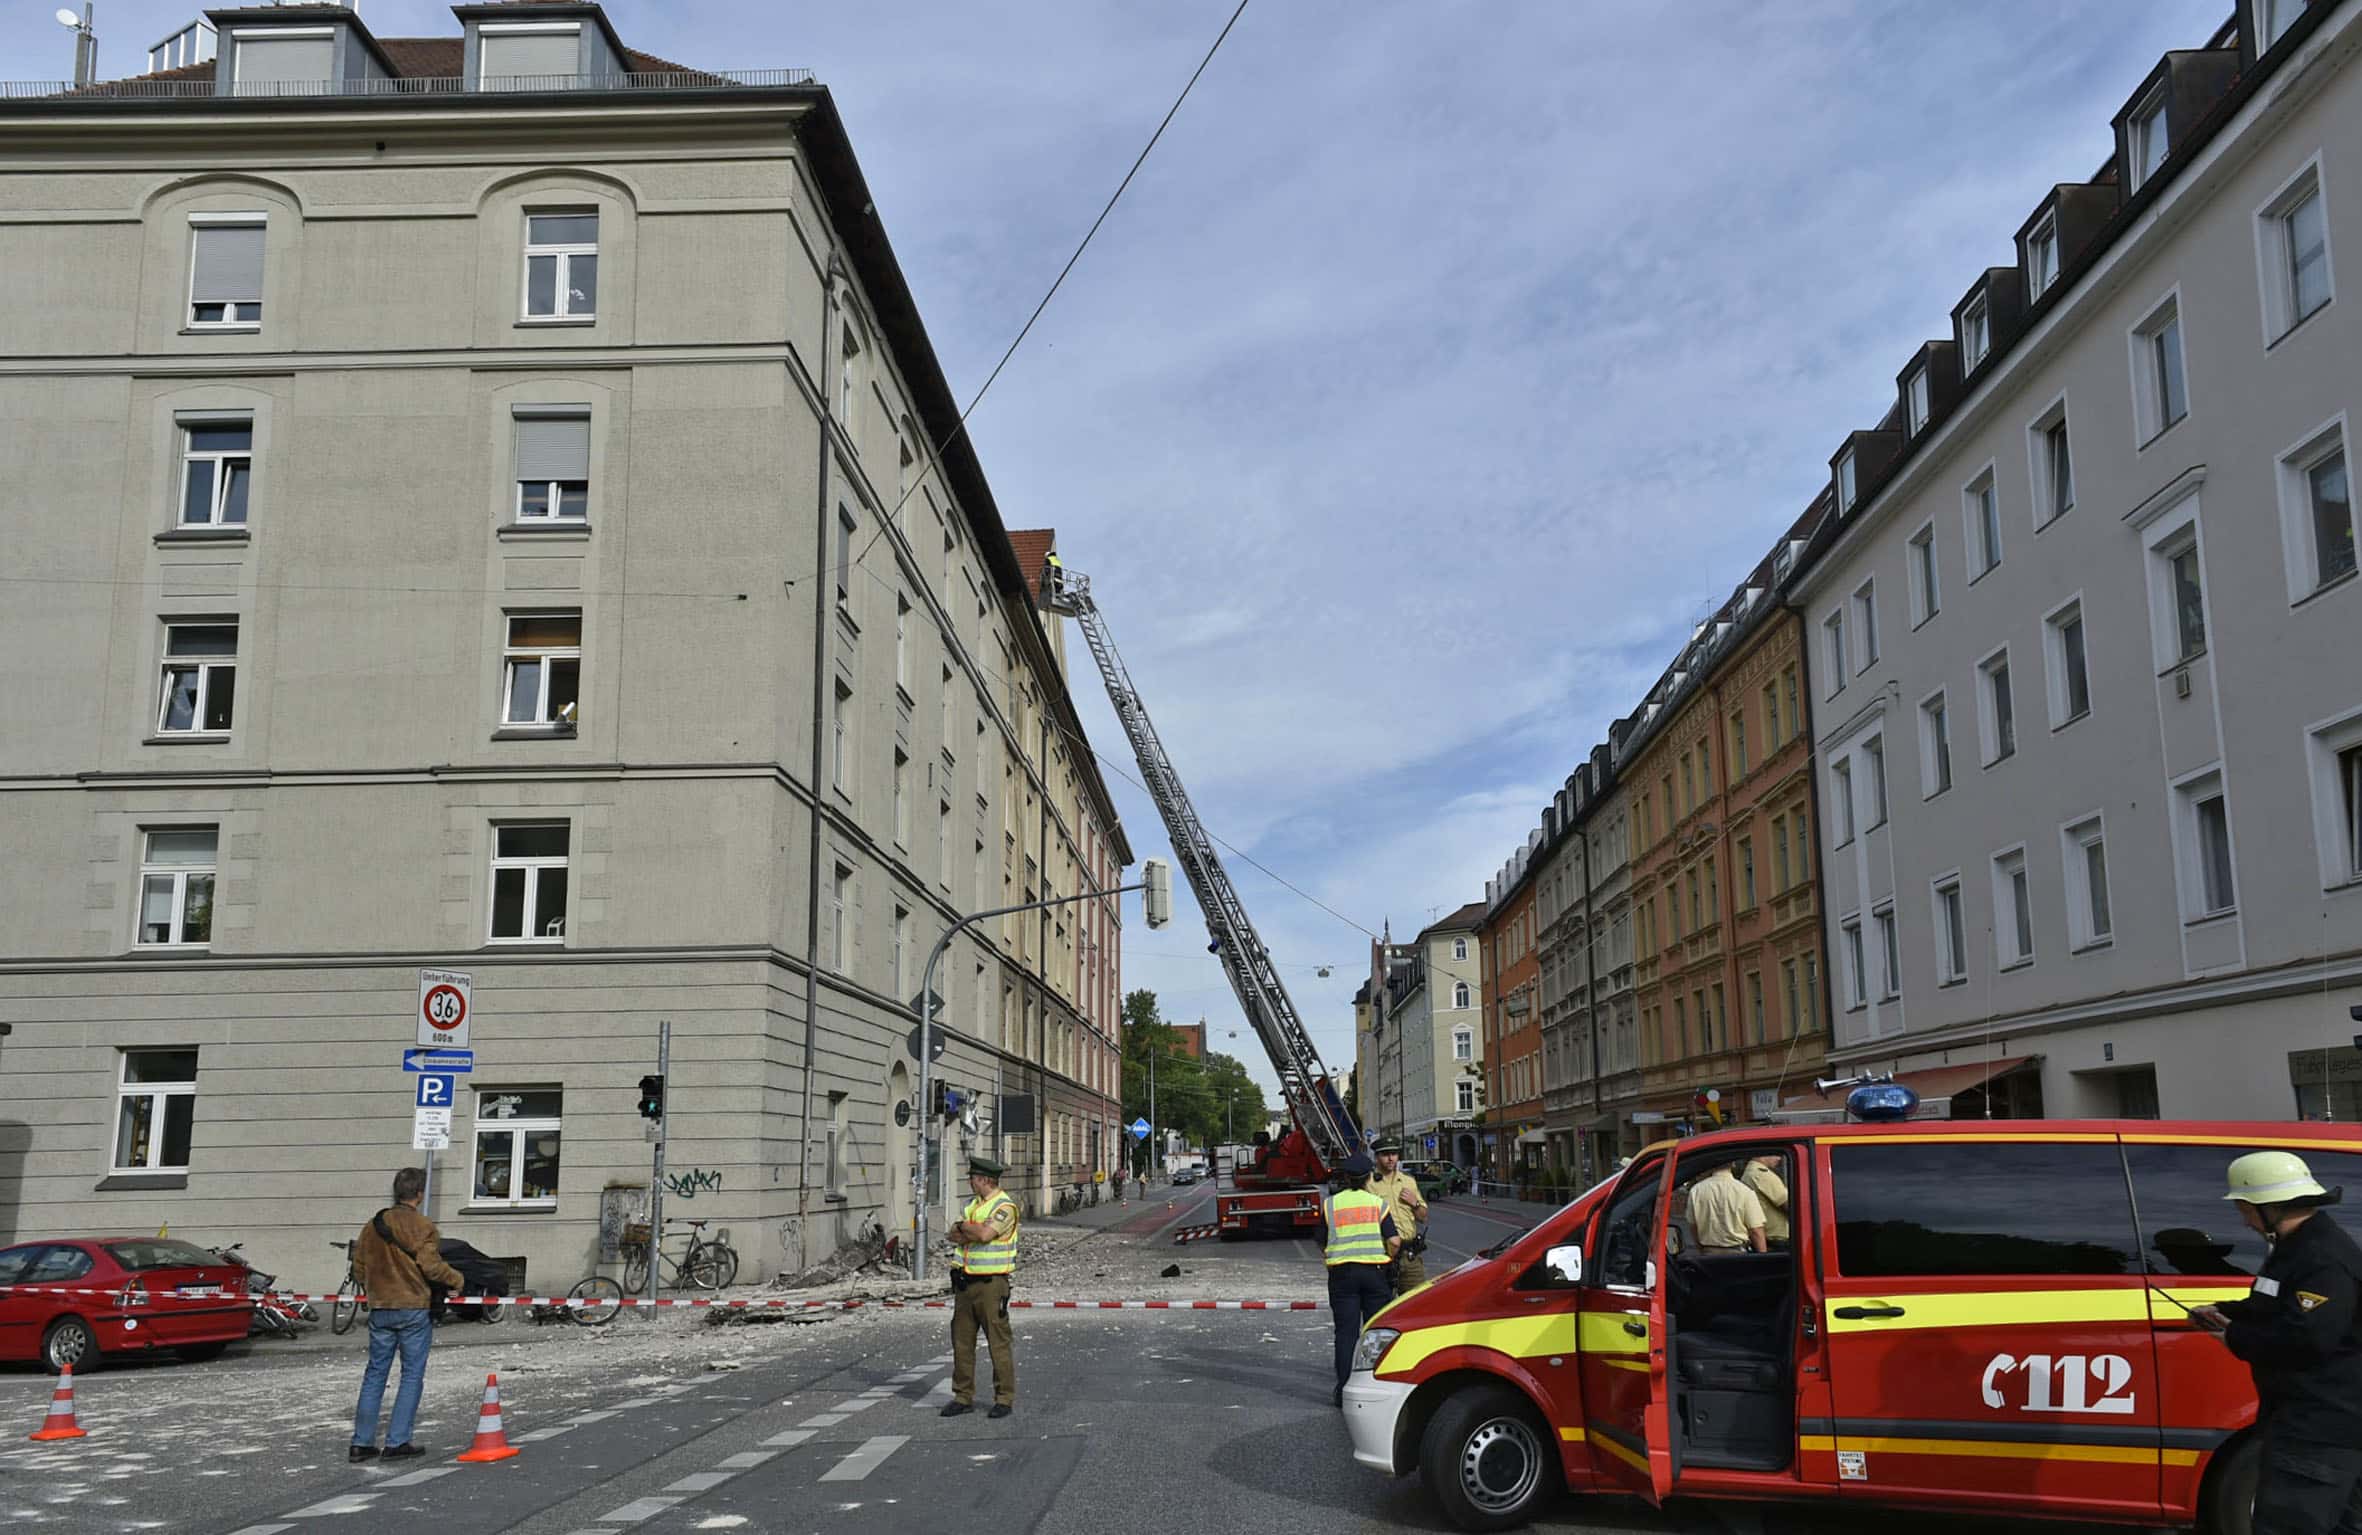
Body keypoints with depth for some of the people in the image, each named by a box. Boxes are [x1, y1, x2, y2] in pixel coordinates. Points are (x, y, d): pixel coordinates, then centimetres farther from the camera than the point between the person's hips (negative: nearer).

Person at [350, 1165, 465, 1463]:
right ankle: (397, 1442, 1)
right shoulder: (421, 1226, -11)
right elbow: (431, 1265, -15)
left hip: (379, 1310, 5)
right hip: (413, 1309, -5)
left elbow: (359, 1266, 12)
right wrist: (457, 1281, 1)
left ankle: (361, 1443, 11)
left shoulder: (373, 1226, 7)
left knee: (375, 1374, 12)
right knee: (412, 1376, 3)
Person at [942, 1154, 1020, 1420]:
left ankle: (1004, 1399, 2)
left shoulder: (1004, 1206, -10)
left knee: (999, 1341, -4)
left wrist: (964, 1226, -6)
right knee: (962, 1340, 8)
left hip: (991, 1282, -8)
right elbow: (955, 1235, 5)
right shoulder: (972, 1204, 15)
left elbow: (985, 1233, -23)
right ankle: (963, 1396, 16)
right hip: (965, 1281, 8)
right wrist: (975, 1231, -13)